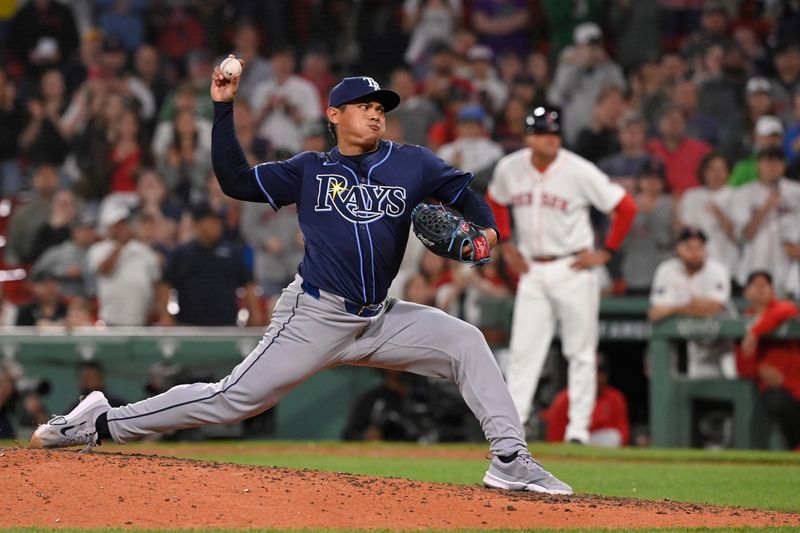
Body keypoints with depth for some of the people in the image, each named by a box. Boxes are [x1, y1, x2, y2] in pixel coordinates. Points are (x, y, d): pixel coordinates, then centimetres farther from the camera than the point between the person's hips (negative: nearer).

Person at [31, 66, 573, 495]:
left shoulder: (411, 163, 6)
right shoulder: (310, 170, 2)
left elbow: (464, 193, 14)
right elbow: (236, 180, -1)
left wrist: (486, 229, -7)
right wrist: (223, 107, -7)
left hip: (379, 320, 3)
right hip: (315, 318, -3)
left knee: (465, 340, -11)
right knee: (233, 399, -9)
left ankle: (511, 461, -10)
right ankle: (102, 423, -1)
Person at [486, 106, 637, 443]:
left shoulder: (579, 171, -13)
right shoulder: (510, 168, -1)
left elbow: (626, 207, -9)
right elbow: (496, 203, 21)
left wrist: (606, 252, -9)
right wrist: (506, 245, 13)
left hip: (573, 270, -3)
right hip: (532, 271, 3)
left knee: (581, 352, 2)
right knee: (523, 351, 0)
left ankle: (579, 429, 7)